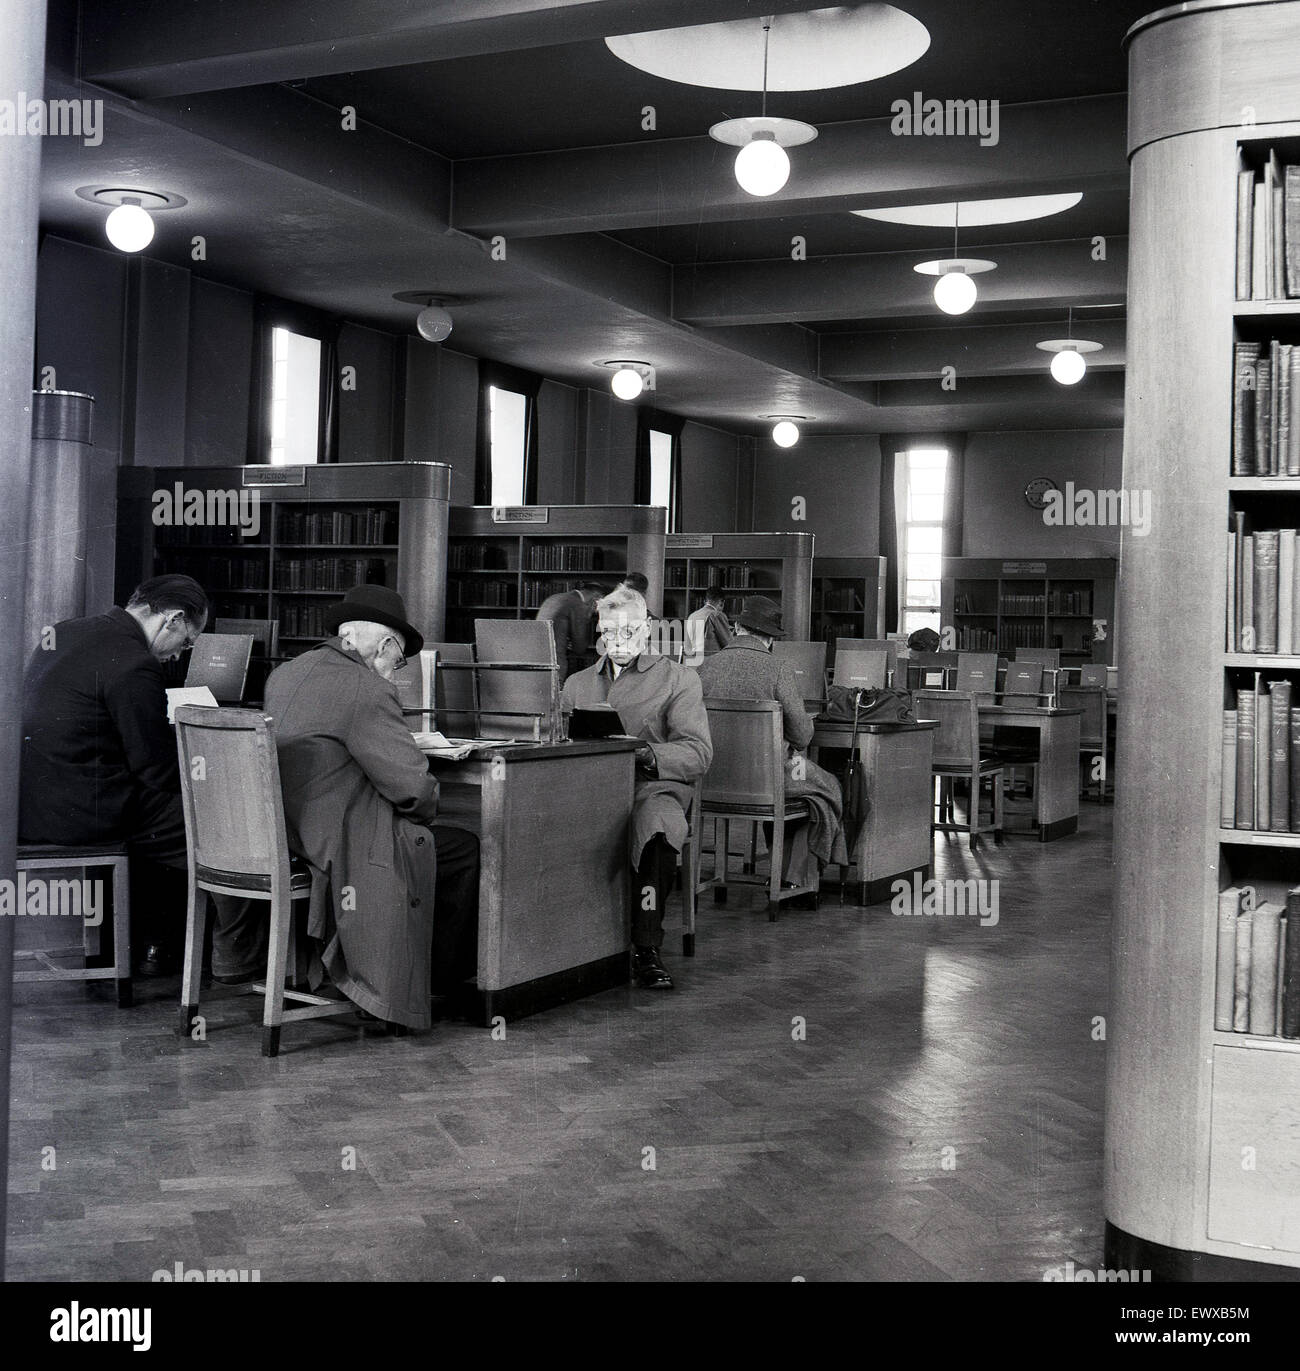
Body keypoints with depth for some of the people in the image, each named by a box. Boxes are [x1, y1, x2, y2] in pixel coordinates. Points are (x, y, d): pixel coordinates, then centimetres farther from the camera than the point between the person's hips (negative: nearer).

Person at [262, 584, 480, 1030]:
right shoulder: (366, 689, -18)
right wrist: (425, 809, 3)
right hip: (335, 845, -9)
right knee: (464, 851, 8)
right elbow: (413, 788, -18)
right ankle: (430, 986, 20)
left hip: (280, 838, 9)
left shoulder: (282, 675, 8)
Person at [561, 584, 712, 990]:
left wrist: (647, 755, -16)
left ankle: (646, 950, -30)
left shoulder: (678, 679, 14)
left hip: (652, 788, -2)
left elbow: (698, 754, 3)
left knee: (659, 824, -39)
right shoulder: (577, 684, 27)